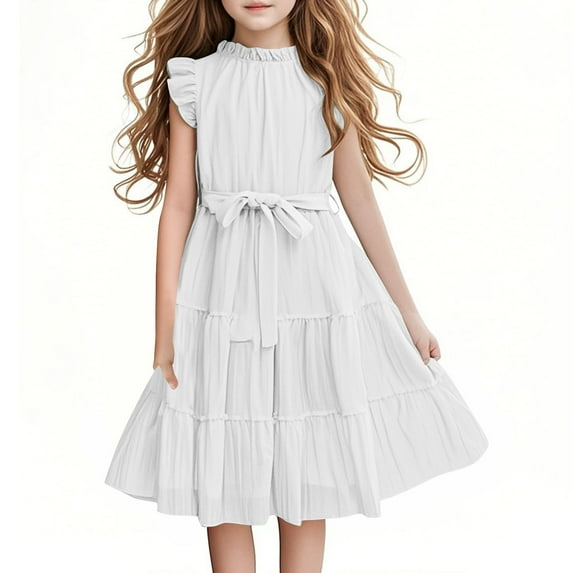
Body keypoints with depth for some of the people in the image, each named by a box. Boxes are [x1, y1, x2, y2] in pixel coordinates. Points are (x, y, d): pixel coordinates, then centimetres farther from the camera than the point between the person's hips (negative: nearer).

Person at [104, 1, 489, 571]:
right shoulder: (194, 81, 2)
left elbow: (362, 203, 7)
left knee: (306, 489, 8)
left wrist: (409, 313, 9)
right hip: (224, 295, 0)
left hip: (316, 290, 1)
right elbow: (177, 206, 0)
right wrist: (165, 327, -3)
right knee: (223, 486, 5)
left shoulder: (328, 81, 4)